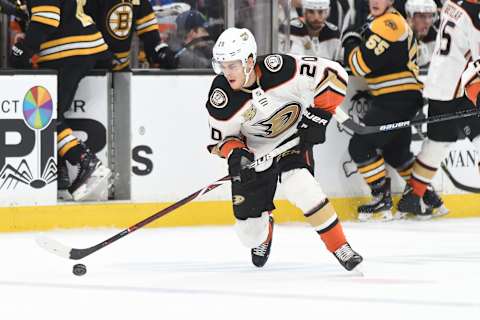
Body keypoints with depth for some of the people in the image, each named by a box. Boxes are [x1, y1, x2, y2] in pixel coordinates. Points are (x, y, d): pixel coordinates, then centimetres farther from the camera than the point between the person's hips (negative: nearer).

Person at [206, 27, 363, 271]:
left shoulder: (280, 70, -30)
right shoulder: (221, 97, -22)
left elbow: (331, 74, -23)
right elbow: (220, 138, -7)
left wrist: (318, 116, -22)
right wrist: (234, 154, -28)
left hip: (294, 138, -2)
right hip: (253, 151, 2)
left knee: (298, 185, -31)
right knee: (248, 226, 4)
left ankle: (341, 248, -18)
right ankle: (263, 233, 45)